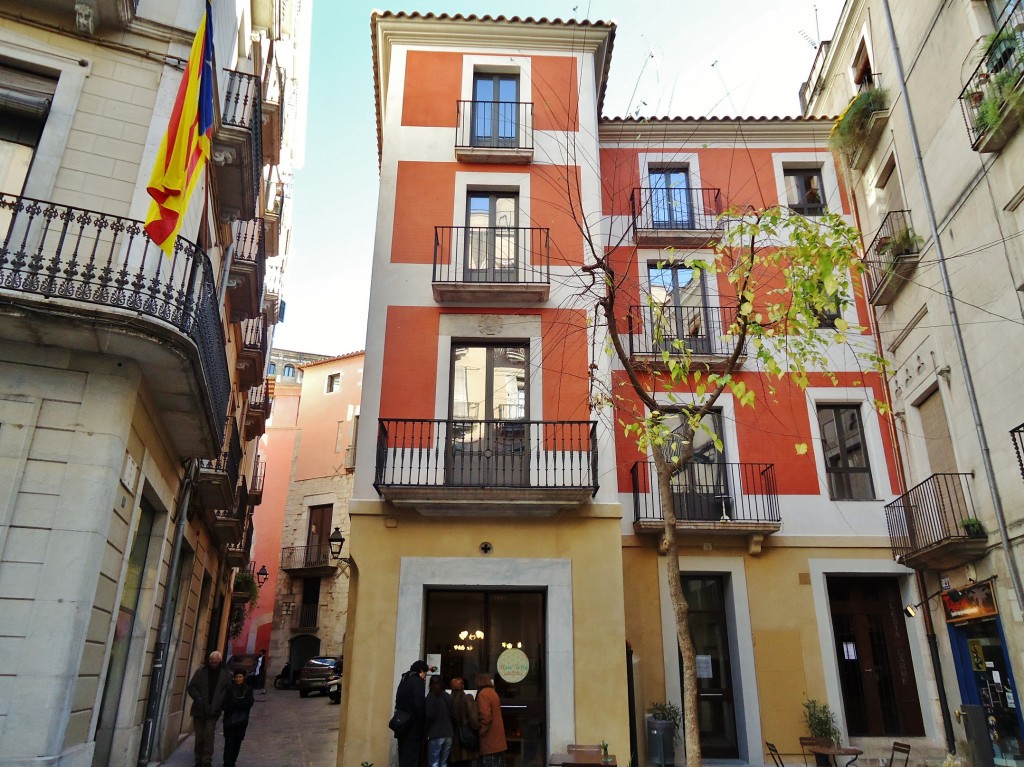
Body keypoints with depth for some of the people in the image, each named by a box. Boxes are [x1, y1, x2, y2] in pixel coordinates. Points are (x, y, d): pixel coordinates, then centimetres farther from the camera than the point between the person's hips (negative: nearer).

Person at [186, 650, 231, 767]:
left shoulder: (225, 674, 1)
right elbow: (192, 687, 2)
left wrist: (219, 704, -11)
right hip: (199, 709, 2)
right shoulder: (201, 671, 1)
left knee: (208, 734, -12)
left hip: (213, 711, -2)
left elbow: (227, 691, 2)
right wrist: (198, 698, -15)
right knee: (199, 736, 9)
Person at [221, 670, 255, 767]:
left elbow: (249, 704, -6)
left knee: (237, 743, 7)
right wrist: (241, 703, -17)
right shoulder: (229, 689, -3)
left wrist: (234, 704, -14)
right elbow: (225, 705, -9)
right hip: (229, 720, -2)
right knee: (229, 743, -8)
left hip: (242, 720, 2)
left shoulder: (248, 689, 3)